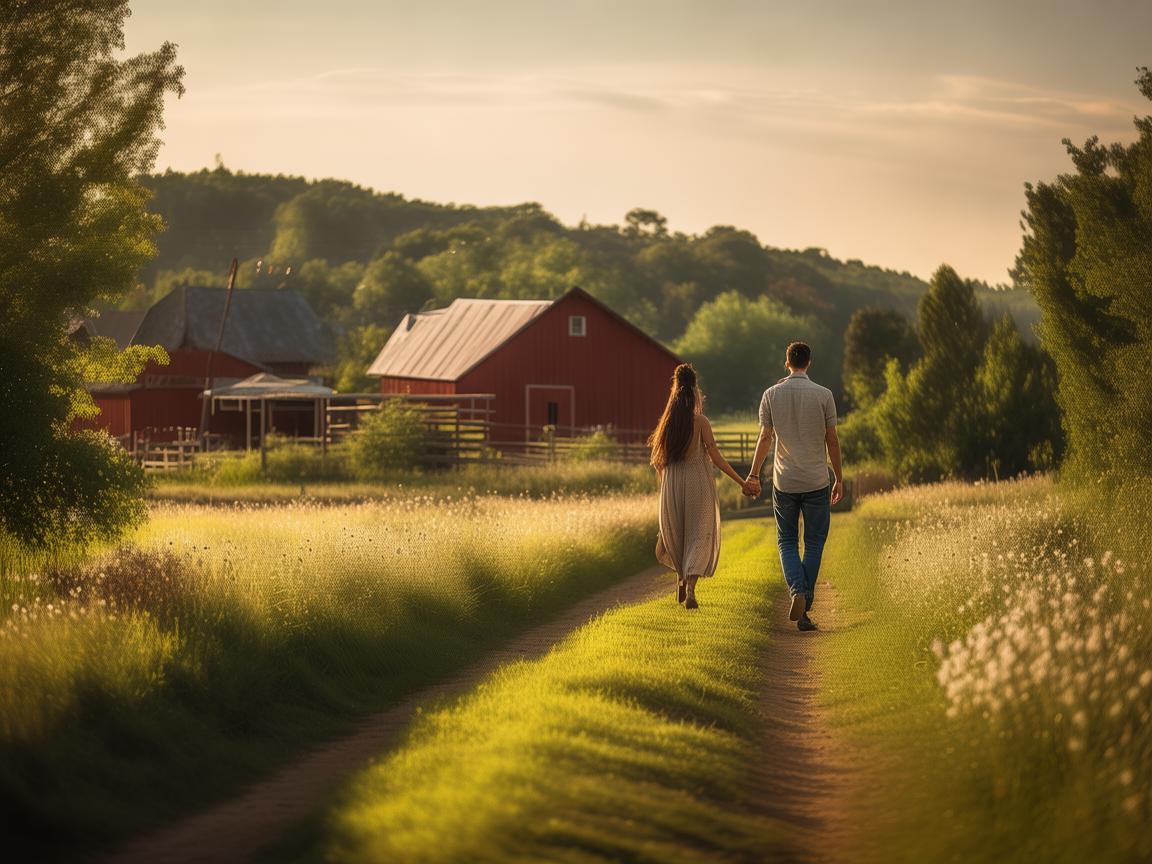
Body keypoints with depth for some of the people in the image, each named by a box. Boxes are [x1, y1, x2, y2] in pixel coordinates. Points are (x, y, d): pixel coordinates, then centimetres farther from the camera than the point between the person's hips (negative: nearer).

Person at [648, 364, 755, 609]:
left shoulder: (667, 424, 1)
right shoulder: (701, 422, -8)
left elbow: (658, 461, 4)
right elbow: (716, 458, -10)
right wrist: (742, 482, -4)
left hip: (672, 485, 3)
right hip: (699, 482, -3)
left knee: (675, 533, 22)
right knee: (699, 535, 1)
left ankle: (681, 580, 29)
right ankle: (690, 589, -15)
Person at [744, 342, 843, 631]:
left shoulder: (772, 394, -1)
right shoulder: (824, 395, -5)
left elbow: (765, 438, 0)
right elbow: (832, 441, -2)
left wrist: (754, 475, 8)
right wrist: (839, 479, 7)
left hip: (784, 481, 1)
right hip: (816, 482, -1)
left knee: (787, 542, 12)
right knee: (814, 544, 8)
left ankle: (798, 591, -14)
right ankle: (804, 612, 6)